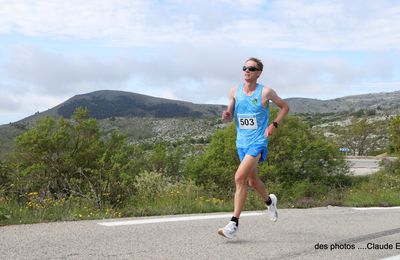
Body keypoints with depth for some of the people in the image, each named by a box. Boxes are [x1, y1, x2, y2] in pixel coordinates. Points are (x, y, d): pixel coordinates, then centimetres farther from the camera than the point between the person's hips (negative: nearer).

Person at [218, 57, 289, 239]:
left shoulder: (266, 92, -7)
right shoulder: (235, 91, 3)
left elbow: (284, 107, 7)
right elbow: (230, 114, 10)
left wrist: (274, 124, -6)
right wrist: (226, 116, -14)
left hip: (258, 142, -5)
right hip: (242, 142, 6)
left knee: (240, 177, -19)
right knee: (252, 180, 18)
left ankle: (234, 224, -15)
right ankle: (270, 201, 50)